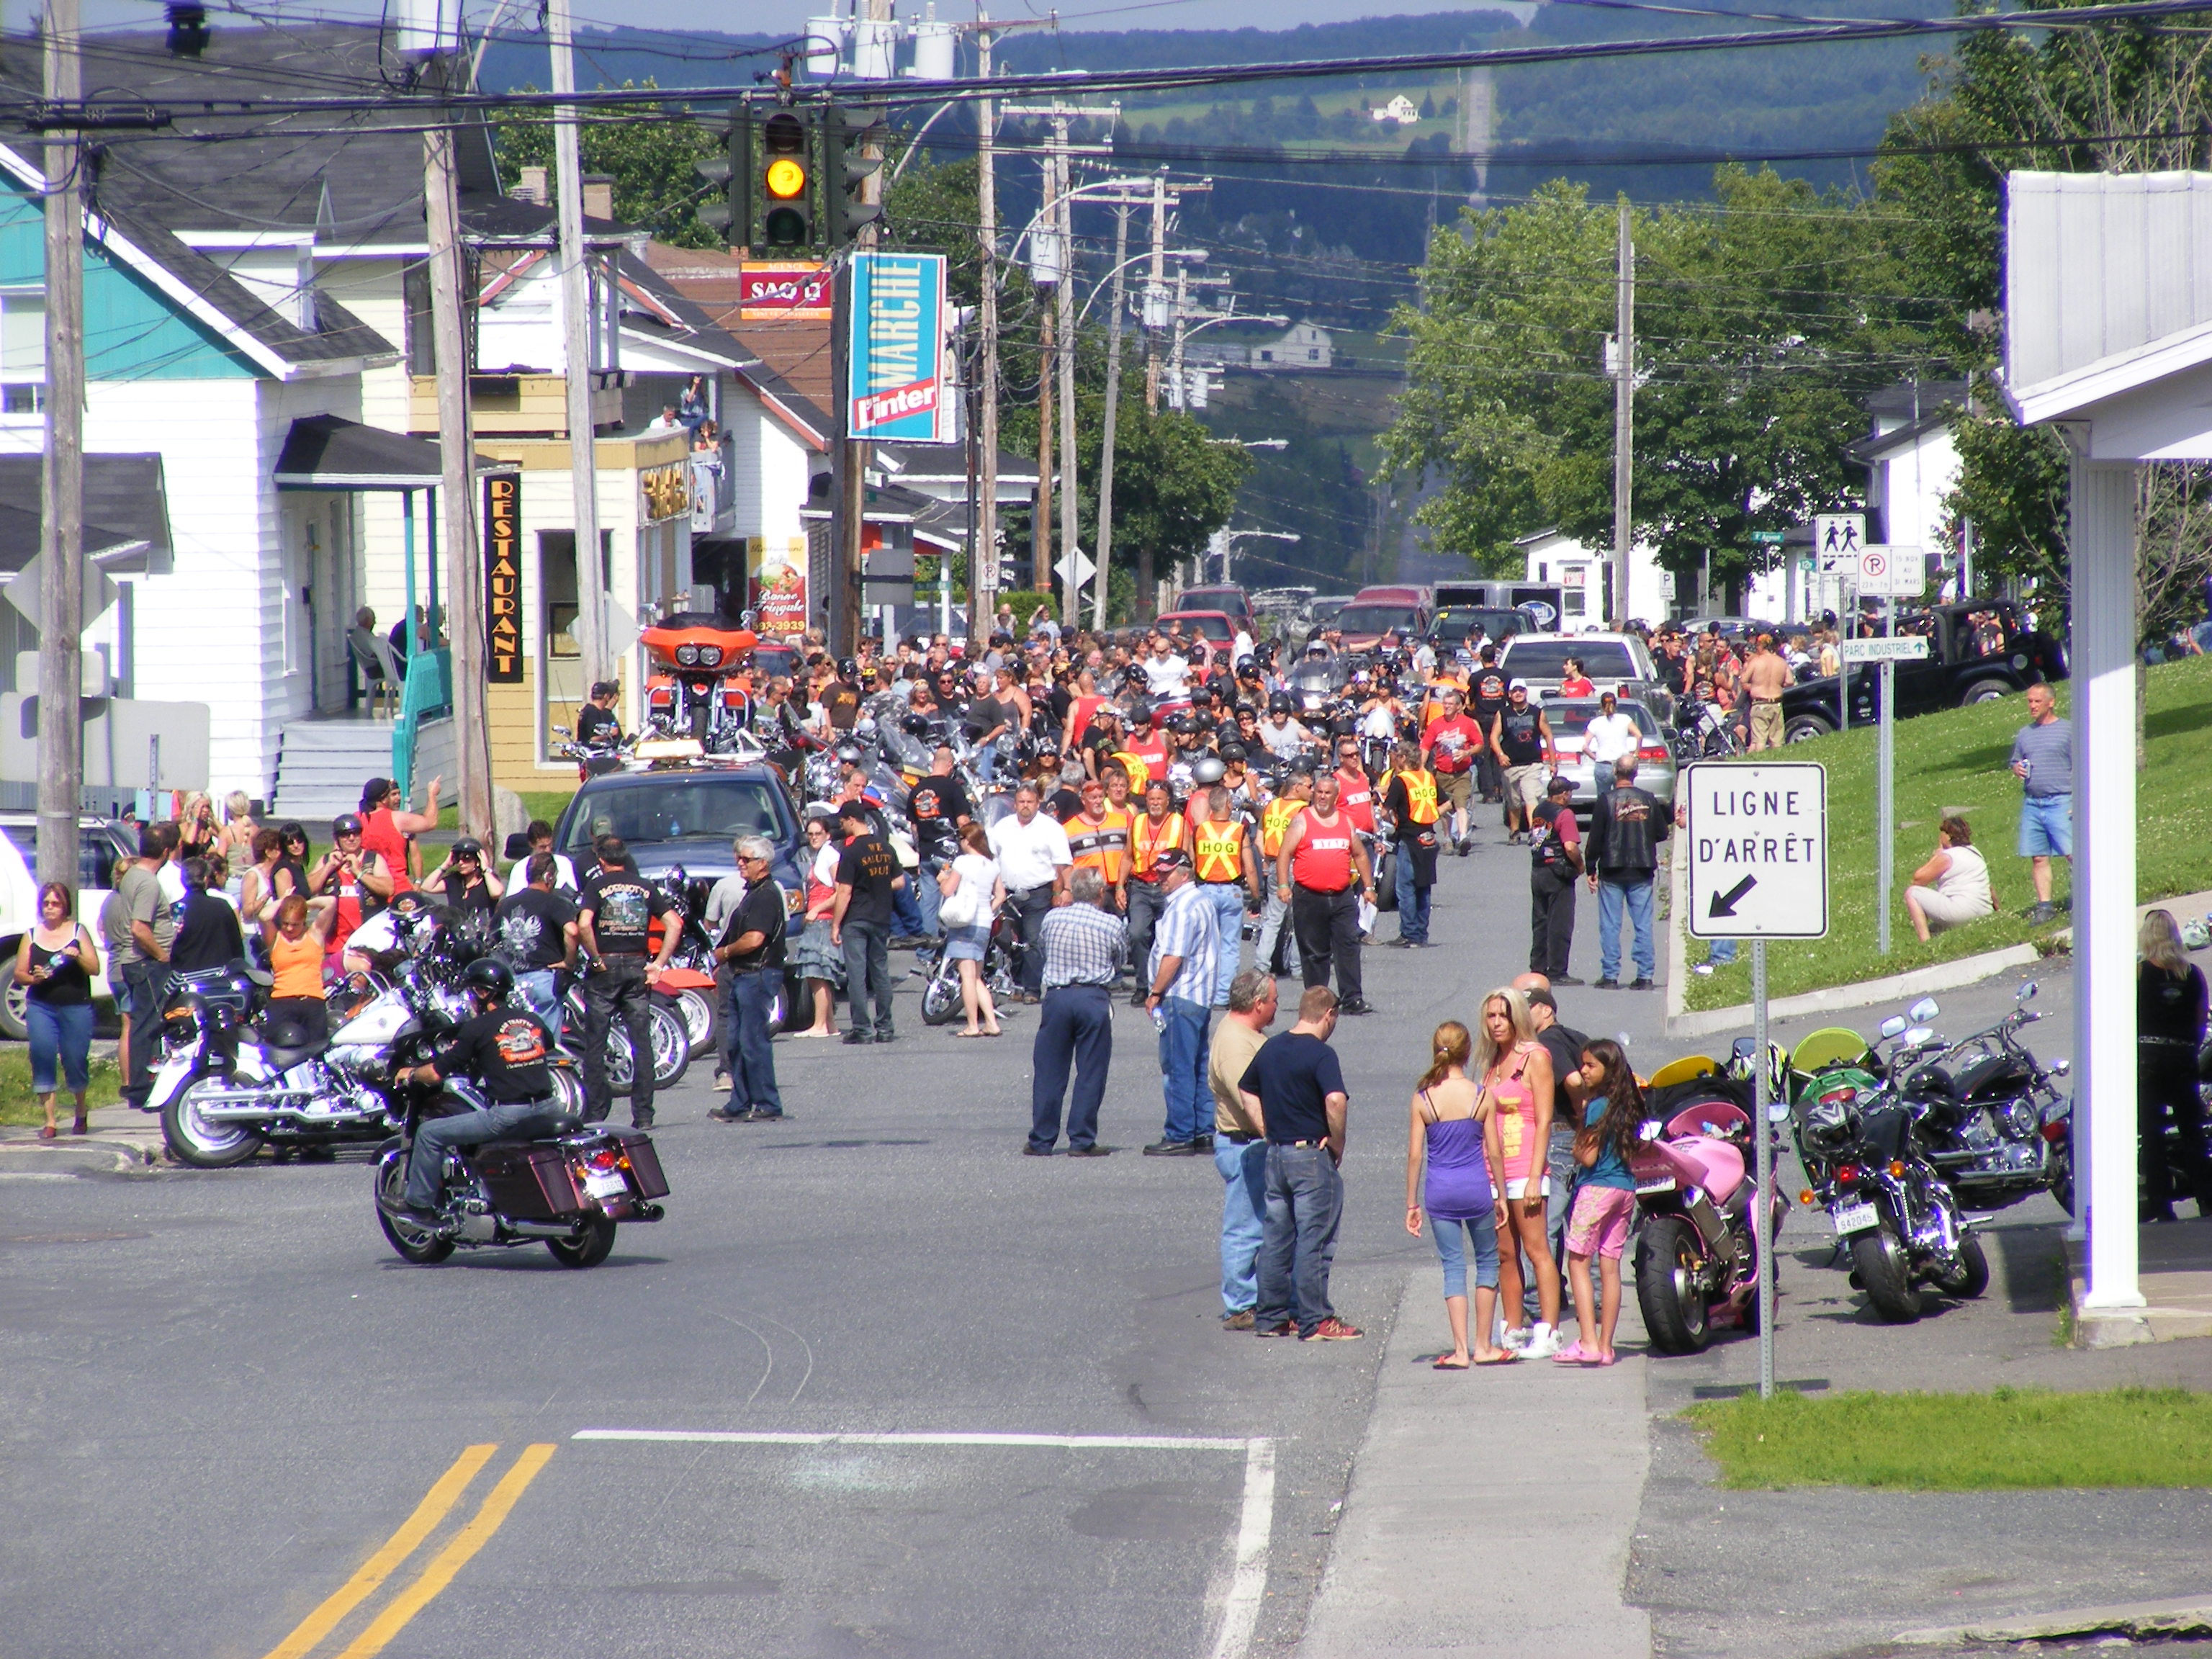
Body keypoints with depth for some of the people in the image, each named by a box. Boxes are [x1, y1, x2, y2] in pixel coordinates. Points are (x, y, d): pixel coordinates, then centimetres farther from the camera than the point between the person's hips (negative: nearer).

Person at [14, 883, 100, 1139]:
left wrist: (78, 957, -17)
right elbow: (19, 974, 9)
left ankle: (81, 1114, 29)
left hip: (76, 1006, -1)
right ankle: (49, 1121, -10)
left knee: (75, 1059, 0)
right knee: (42, 1052, -15)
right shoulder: (32, 935, 8)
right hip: (41, 1006, 1)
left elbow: (95, 969, 2)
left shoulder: (78, 932, 6)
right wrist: (34, 978, -12)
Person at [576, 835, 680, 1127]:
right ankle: (643, 1114, 2)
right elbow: (674, 925, 0)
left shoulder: (597, 886, -4)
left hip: (605, 969, -3)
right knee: (641, 1042, 5)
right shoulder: (646, 887, 7)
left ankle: (595, 1113, 3)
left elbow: (583, 925, -20)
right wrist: (658, 965, 0)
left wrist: (596, 959, -9)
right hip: (637, 966, 3)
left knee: (595, 1044, 3)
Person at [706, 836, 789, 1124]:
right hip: (741, 976, 10)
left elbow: (753, 939, -23)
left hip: (758, 976, -10)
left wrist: (726, 952, -7)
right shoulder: (752, 892, 18)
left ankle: (768, 1106, -6)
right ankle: (739, 1104, 17)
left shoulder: (766, 895, -14)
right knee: (737, 1042, 12)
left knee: (753, 1042, -9)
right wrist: (721, 957, 10)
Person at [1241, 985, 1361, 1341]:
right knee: (1314, 1240, -2)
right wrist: (1338, 1143, -14)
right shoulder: (1320, 1054, -15)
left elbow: (1246, 1090, 20)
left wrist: (1269, 1129, 13)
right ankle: (1315, 1321, -1)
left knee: (1275, 1238, 13)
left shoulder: (1271, 1047, 9)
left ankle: (1270, 1316, 17)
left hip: (1276, 1152, 7)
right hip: (1312, 1153, -7)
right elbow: (1336, 1101, -28)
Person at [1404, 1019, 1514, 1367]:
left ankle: (1460, 1350, 1)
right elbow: (1494, 1152, -1)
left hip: (1439, 1192, 0)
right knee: (1488, 1261, 16)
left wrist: (1412, 1204, 4)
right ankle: (1483, 1346, 17)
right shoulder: (1481, 1097, -7)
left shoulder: (1423, 1099, -6)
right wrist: (1500, 1196, 11)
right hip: (1476, 1189, 0)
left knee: (1453, 1266, 7)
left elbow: (1415, 1155, -4)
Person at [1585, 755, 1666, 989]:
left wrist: (1590, 868, 2)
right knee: (1643, 925, 5)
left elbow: (1595, 838, -7)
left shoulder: (1607, 799, -8)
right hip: (1642, 873, 2)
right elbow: (1662, 833, 7)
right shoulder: (1648, 800, 0)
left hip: (1612, 872, -2)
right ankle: (1646, 976, 3)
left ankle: (1610, 976, 1)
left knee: (1610, 926, 2)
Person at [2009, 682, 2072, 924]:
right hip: (2032, 802, 5)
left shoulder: (2068, 730, 2)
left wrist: (2079, 800, -10)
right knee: (2038, 858, 3)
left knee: (2073, 854, -11)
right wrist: (2017, 769, 2)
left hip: (2061, 802, -5)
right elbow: (2015, 763, 27)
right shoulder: (2024, 734, 17)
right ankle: (2044, 906, 7)